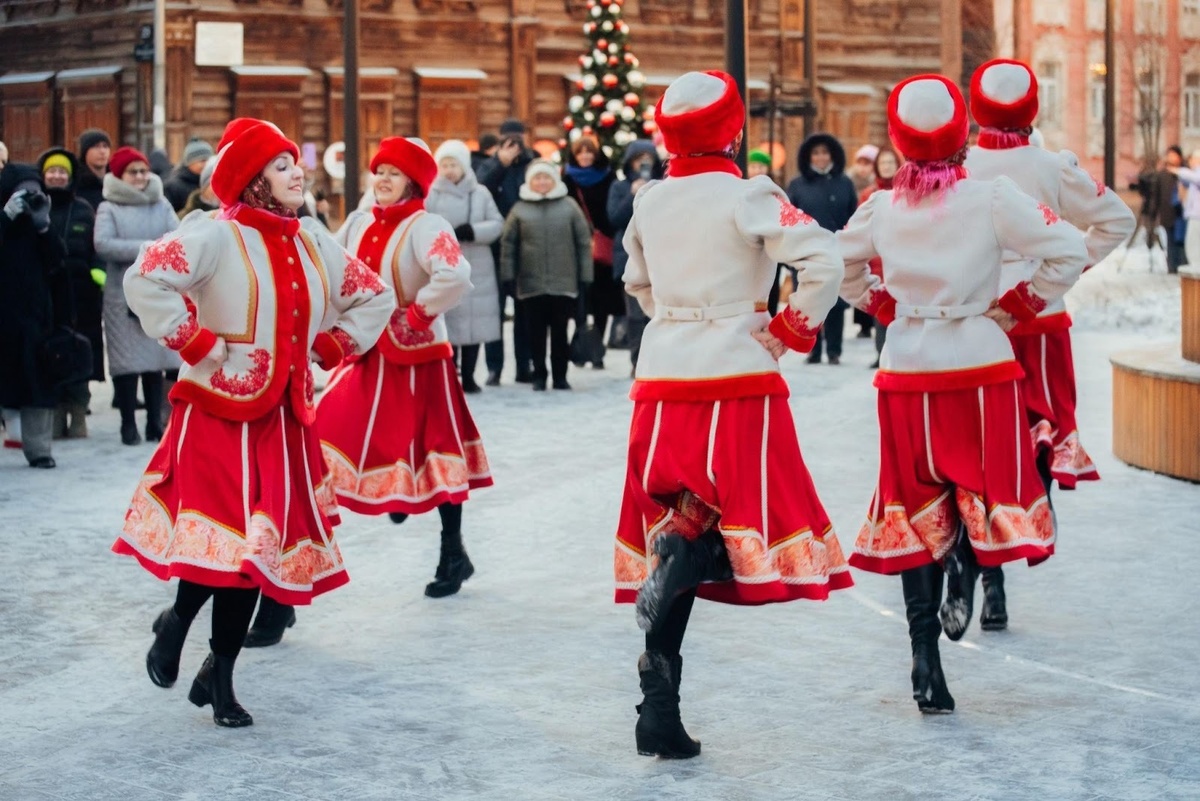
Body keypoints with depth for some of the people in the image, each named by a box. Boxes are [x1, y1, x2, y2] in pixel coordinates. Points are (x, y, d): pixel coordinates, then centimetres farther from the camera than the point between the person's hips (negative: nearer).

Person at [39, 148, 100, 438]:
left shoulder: (84, 211, 10)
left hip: (79, 296, 1)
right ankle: (56, 419, 7)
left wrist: (99, 272, -12)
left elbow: (97, 250, 6)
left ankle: (78, 417, 7)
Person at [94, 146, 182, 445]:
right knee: (127, 362, -3)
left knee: (157, 358, 3)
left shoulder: (161, 205, 11)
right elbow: (103, 244, -14)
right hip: (122, 295, -3)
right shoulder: (108, 208, 1)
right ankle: (128, 425, 5)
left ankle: (155, 423, 12)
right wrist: (144, 249, -16)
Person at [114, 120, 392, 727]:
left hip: (283, 420, 6)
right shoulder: (217, 235, -11)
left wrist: (331, 347, 11)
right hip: (219, 414, -6)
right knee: (222, 538, -12)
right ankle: (178, 621, 19)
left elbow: (374, 297, 24)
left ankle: (220, 677, 16)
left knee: (260, 544, 5)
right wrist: (194, 342, -20)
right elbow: (146, 279, -24)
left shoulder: (314, 246, 11)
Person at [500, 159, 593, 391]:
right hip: (531, 284, 0)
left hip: (564, 283, 0)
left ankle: (560, 376, 15)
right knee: (537, 333, 5)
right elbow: (508, 244, 5)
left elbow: (583, 242, 3)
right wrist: (508, 277, -1)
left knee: (560, 332, 5)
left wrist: (585, 277, 0)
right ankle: (539, 376, 15)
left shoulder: (569, 207, 2)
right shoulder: (520, 210, 3)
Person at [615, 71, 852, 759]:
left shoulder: (650, 202, 9)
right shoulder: (749, 198, -7)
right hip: (738, 380, -5)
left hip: (664, 381, 5)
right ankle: (686, 547, -30)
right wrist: (791, 331, -4)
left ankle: (660, 711, 2)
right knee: (748, 527, 4)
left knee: (673, 553, 8)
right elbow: (823, 264, -16)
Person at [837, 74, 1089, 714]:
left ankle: (925, 652, 2)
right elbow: (1069, 251, -10)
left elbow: (838, 264, 15)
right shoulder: (991, 199, -9)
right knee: (985, 493, 5)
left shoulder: (881, 207, 1)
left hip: (906, 372, 3)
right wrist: (1018, 307, 0)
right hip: (980, 366, -3)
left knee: (917, 512, 9)